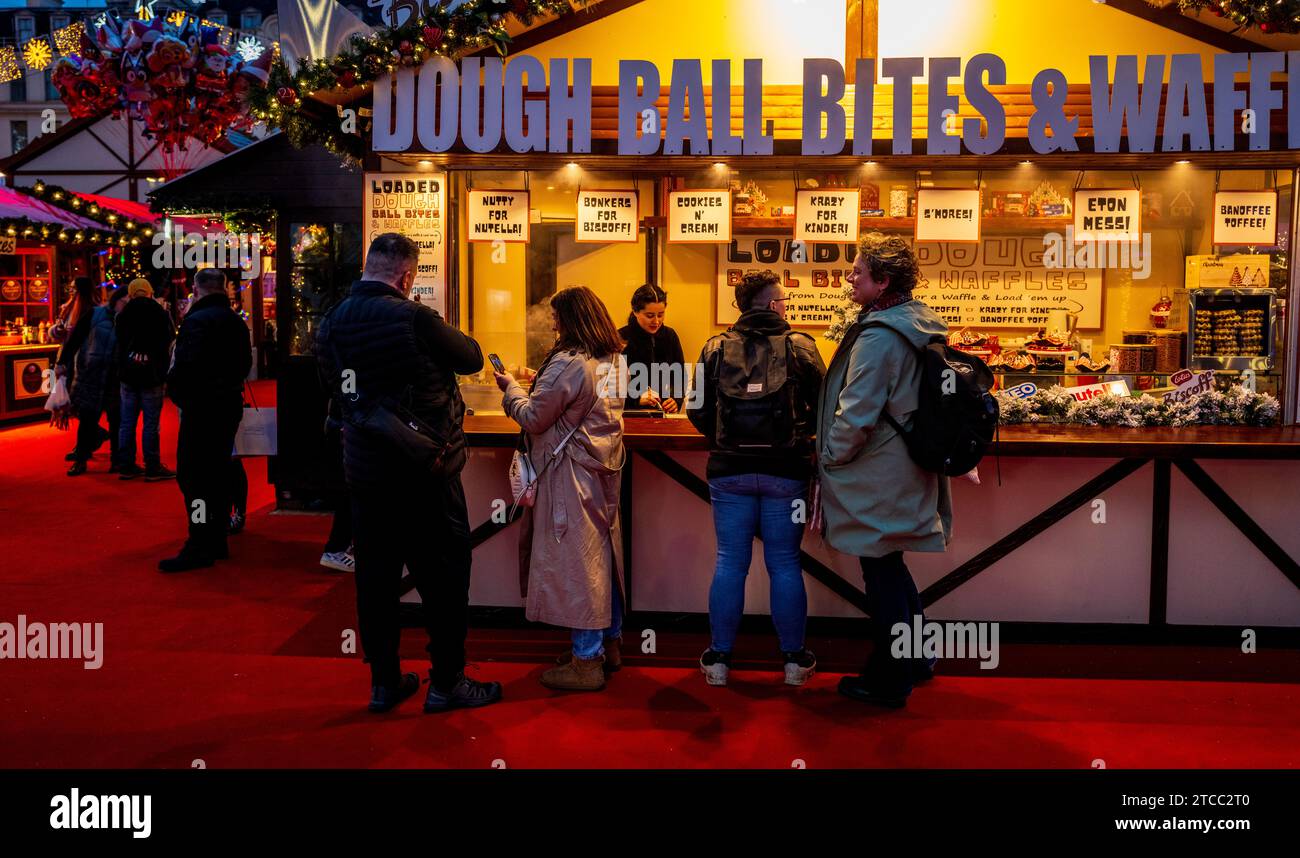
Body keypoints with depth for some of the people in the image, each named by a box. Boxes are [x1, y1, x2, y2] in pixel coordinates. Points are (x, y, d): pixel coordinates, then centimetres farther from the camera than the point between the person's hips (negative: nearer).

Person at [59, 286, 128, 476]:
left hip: (115, 379, 1)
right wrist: (63, 362, -2)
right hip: (91, 376, -1)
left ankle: (116, 460, 15)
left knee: (116, 420, 4)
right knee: (86, 419, 2)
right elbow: (75, 338, 1)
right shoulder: (95, 315, -2)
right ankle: (80, 460, 13)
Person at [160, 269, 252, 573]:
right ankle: (218, 541, 21)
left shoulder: (196, 320, -15)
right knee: (218, 472, 14)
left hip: (202, 408, -8)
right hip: (230, 405, 8)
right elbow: (245, 363, 18)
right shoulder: (237, 321, 11)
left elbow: (185, 366, -21)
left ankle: (199, 546, -6)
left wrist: (176, 394, -7)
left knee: (191, 475, -5)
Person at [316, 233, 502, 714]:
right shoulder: (413, 318, -17)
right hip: (424, 474, -6)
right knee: (443, 576, 6)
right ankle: (446, 682, 14)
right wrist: (440, 333, 13)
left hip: (364, 471, 6)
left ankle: (384, 681, 22)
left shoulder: (331, 324, 1)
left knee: (375, 576, 12)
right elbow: (472, 358, -4)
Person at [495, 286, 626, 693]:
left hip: (572, 473, -9)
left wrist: (511, 388, 3)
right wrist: (537, 385, 14)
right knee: (602, 553, 16)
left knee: (576, 559, -3)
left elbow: (534, 419, -13)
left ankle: (586, 661, 3)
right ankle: (609, 643, 27)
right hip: (603, 472, 9)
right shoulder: (613, 361, 9)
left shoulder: (568, 364, -18)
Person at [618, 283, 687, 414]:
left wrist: (676, 400, 1)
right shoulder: (621, 338, -4)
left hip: (664, 415, 2)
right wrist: (637, 399, -19)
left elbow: (680, 375, 18)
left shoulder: (670, 336, 11)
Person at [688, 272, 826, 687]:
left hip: (729, 471, 1)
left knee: (730, 562, 8)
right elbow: (822, 407, -1)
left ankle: (719, 659, 15)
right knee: (785, 564, 8)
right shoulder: (800, 346, -5)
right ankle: (794, 660, 17)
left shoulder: (715, 349, -1)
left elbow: (698, 412, 0)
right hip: (786, 471, -1)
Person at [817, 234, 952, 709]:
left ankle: (887, 683, 15)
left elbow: (856, 415, -24)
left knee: (881, 573, 2)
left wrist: (830, 457, -8)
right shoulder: (919, 322, 9)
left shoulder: (878, 337, -22)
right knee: (891, 568, 22)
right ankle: (916, 659, 35)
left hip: (877, 477, -9)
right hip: (908, 469, 9)